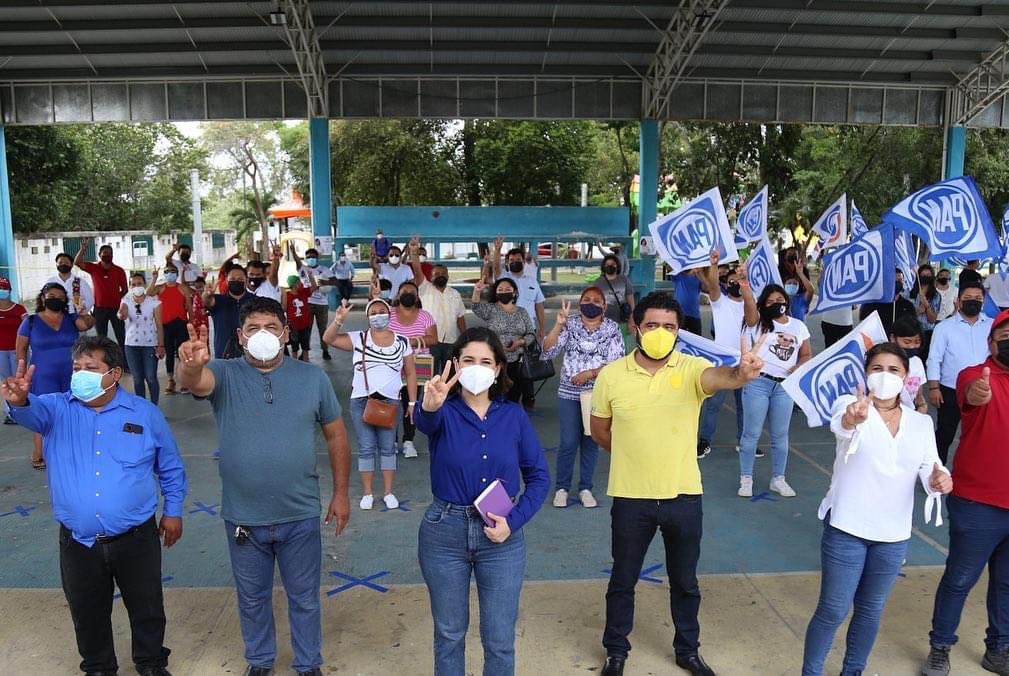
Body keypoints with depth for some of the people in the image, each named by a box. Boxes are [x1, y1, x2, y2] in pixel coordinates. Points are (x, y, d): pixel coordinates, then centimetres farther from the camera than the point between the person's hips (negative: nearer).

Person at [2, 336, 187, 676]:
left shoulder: (145, 413, -3)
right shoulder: (58, 408, -2)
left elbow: (171, 468, 6)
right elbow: (33, 410, -27)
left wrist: (173, 510, 6)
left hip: (135, 538, -1)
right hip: (78, 542, 1)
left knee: (147, 608, 14)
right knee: (88, 614, 19)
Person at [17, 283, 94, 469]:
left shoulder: (71, 318, 2)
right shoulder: (31, 321, -2)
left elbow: (88, 324, -18)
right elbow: (21, 348, 2)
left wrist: (84, 314, -40)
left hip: (71, 376, 3)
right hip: (43, 378, -3)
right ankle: (38, 455, 10)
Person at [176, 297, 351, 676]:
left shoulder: (313, 378, -4)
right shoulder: (224, 375, -7)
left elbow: (335, 436, 2)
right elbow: (194, 383, -31)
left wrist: (341, 493, 2)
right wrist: (190, 365, -55)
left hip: (300, 516, 0)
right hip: (243, 517, 1)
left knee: (304, 598, 15)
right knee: (252, 598, 20)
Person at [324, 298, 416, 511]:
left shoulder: (402, 342, 3)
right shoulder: (358, 339, 0)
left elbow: (410, 373, 7)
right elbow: (328, 339, -10)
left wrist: (412, 402, 3)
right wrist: (339, 320, -27)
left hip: (390, 401, 1)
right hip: (361, 401, 0)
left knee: (388, 447, 8)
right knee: (366, 448, 6)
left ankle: (388, 492, 18)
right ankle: (368, 493, 17)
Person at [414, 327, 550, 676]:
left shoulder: (514, 415, -3)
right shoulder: (445, 411, -8)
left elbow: (539, 476, 1)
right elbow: (425, 421, -34)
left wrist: (514, 521, -12)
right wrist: (429, 407, -57)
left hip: (502, 537, 1)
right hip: (445, 533, -1)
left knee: (500, 640, 10)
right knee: (448, 633, 16)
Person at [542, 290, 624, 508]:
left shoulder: (612, 329, -1)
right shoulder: (570, 324, -2)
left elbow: (617, 363, -7)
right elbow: (547, 352, -10)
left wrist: (590, 373, -18)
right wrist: (559, 324, -19)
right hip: (569, 393, -1)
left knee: (591, 441, 10)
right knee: (568, 442, 0)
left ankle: (585, 488, 25)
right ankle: (561, 488, 18)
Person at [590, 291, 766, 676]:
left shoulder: (691, 369, -10)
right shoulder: (611, 375, -8)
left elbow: (719, 376, -35)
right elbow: (599, 430, 6)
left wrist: (741, 373, -57)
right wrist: (636, 454, 8)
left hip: (684, 496, 1)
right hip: (631, 497, 0)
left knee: (685, 581, 19)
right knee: (623, 580, 16)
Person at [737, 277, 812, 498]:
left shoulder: (799, 326, 12)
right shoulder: (758, 322, 0)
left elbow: (806, 355, 16)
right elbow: (750, 307, -21)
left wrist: (799, 367, -7)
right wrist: (745, 287, -40)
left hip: (784, 386, 3)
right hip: (757, 382, -3)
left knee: (780, 435, 11)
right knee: (751, 433, 2)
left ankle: (778, 479, 25)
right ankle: (746, 479, 13)